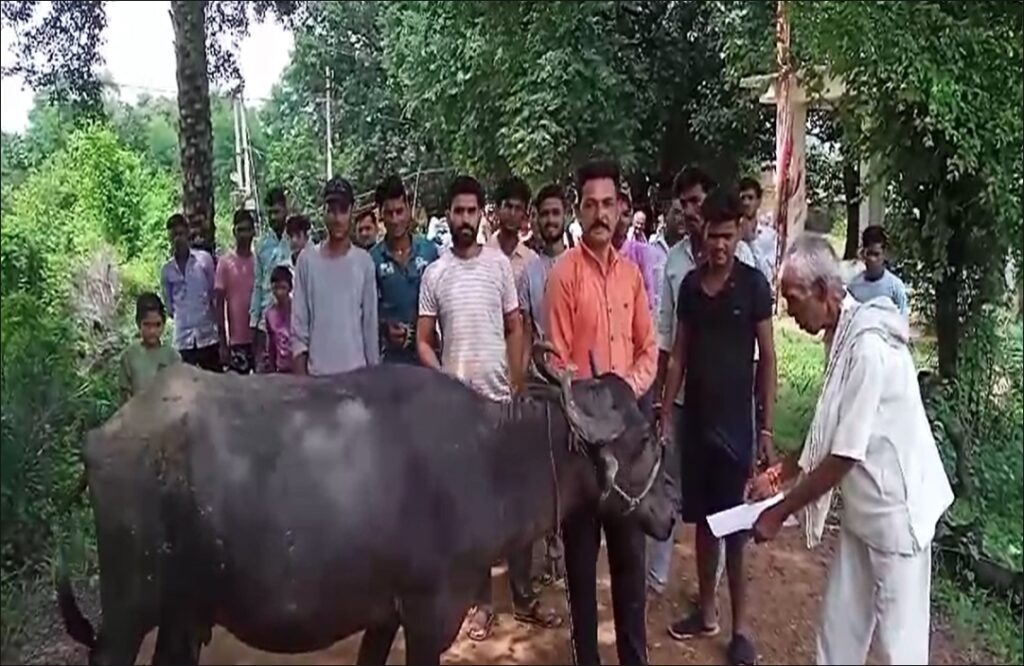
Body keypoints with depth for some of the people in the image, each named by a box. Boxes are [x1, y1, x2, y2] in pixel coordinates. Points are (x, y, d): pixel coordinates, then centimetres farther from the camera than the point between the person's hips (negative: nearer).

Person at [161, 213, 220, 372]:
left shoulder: (204, 259, 0)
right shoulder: (166, 270, 7)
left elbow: (215, 294, 2)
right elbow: (169, 305, 14)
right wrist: (181, 317, 4)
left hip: (208, 335, -2)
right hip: (183, 338, 2)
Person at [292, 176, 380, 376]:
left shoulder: (364, 261, 2)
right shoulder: (307, 260, 1)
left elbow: (370, 322, 5)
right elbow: (299, 323, 3)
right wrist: (299, 374, -1)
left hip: (356, 369, 1)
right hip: (317, 371, 0)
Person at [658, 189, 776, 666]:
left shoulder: (753, 284, -6)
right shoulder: (690, 284, 5)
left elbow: (768, 357, -4)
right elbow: (679, 353, 9)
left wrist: (766, 425, -7)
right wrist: (666, 412, 5)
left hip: (736, 420, -4)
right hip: (695, 417, 4)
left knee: (736, 524, 2)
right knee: (702, 518, 13)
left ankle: (741, 625, 14)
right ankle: (707, 610, 27)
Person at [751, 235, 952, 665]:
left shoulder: (867, 348, -26)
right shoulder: (843, 336, 2)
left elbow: (844, 458, -23)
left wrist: (778, 513, -15)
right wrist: (779, 474, 9)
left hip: (895, 509, -8)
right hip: (863, 508, 8)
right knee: (839, 624, 15)